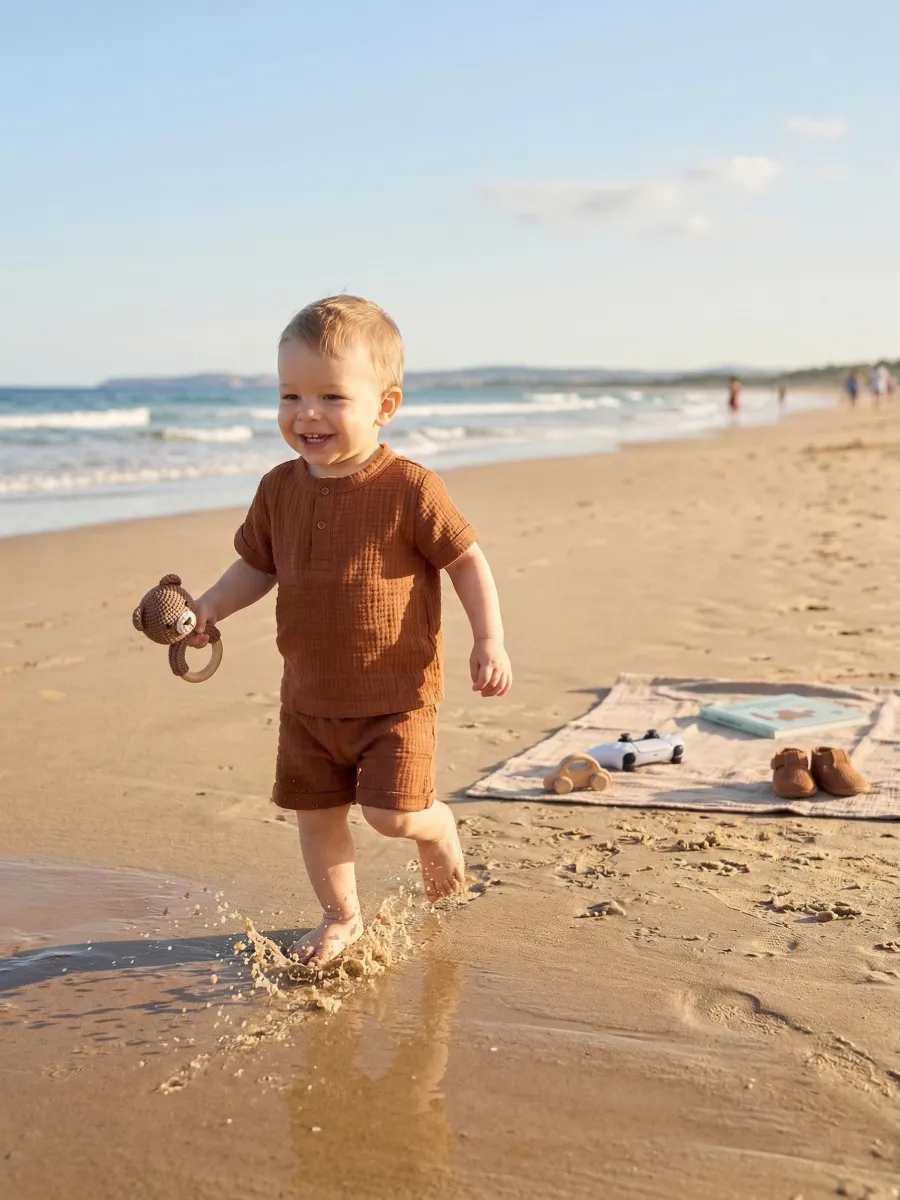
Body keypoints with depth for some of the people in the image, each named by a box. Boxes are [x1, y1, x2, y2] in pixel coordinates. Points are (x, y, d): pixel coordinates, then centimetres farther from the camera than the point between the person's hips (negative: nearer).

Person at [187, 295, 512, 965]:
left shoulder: (410, 490, -16)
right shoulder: (280, 490, -1)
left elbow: (467, 561, -8)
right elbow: (257, 565, 12)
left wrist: (490, 641, -13)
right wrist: (209, 607, -4)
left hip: (397, 693, -5)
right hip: (310, 697, 5)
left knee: (393, 813, -11)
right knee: (315, 812, 12)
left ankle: (439, 829, 26)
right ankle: (342, 918, 35)